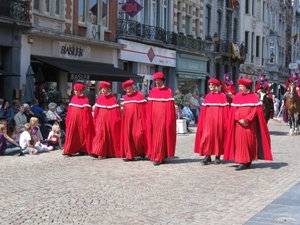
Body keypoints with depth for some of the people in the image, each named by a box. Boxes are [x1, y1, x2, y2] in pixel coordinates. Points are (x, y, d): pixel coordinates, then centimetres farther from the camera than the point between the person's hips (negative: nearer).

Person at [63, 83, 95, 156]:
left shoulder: (85, 100, -8)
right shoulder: (73, 98, 9)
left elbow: (87, 112, -11)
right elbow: (70, 110, 12)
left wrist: (86, 123, -15)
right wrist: (68, 120, 9)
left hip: (81, 120, -5)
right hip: (73, 120, 5)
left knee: (82, 135, 6)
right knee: (72, 135, 3)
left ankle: (82, 150, 16)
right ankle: (69, 150, 2)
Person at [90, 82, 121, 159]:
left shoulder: (113, 99, -7)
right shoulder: (99, 98, 5)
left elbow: (116, 111, -8)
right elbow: (96, 110, 9)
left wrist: (116, 120, -10)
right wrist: (95, 120, 8)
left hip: (110, 121, -3)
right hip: (101, 120, 3)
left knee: (110, 136, 5)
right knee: (99, 134, -8)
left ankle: (110, 153, 16)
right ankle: (97, 152, -13)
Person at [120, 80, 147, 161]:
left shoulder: (139, 95, -5)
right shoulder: (125, 97, 13)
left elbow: (144, 108, -6)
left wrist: (143, 120, -11)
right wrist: (123, 119, 13)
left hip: (137, 119, -5)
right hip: (128, 120, 6)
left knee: (137, 135, -11)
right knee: (128, 137, 2)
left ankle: (141, 151, 13)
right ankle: (130, 155, 7)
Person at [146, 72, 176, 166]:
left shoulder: (168, 91, -4)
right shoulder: (152, 91, 9)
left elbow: (170, 107, -6)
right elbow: (149, 107, 10)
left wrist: (169, 121, -10)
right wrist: (149, 119, 5)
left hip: (163, 117, -5)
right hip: (154, 117, 5)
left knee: (160, 137, -4)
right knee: (153, 136, 9)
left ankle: (159, 158, -1)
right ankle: (154, 155, 19)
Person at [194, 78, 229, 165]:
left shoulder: (222, 96, -1)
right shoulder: (207, 96, 9)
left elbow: (225, 110, -3)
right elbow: (204, 110, 8)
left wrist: (225, 123, -8)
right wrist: (202, 122, 3)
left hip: (218, 119, -2)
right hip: (208, 119, 3)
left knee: (218, 137, 5)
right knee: (207, 136, -7)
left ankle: (218, 156, 13)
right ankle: (207, 155, -3)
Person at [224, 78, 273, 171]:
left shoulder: (254, 96, -1)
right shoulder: (237, 97, 6)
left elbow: (256, 109, -7)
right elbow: (234, 110, 4)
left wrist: (247, 119, -16)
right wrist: (240, 119, -11)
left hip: (250, 124, -2)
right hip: (239, 124, 2)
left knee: (250, 141, 2)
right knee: (240, 141, -3)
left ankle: (249, 160, 17)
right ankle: (242, 162, -1)